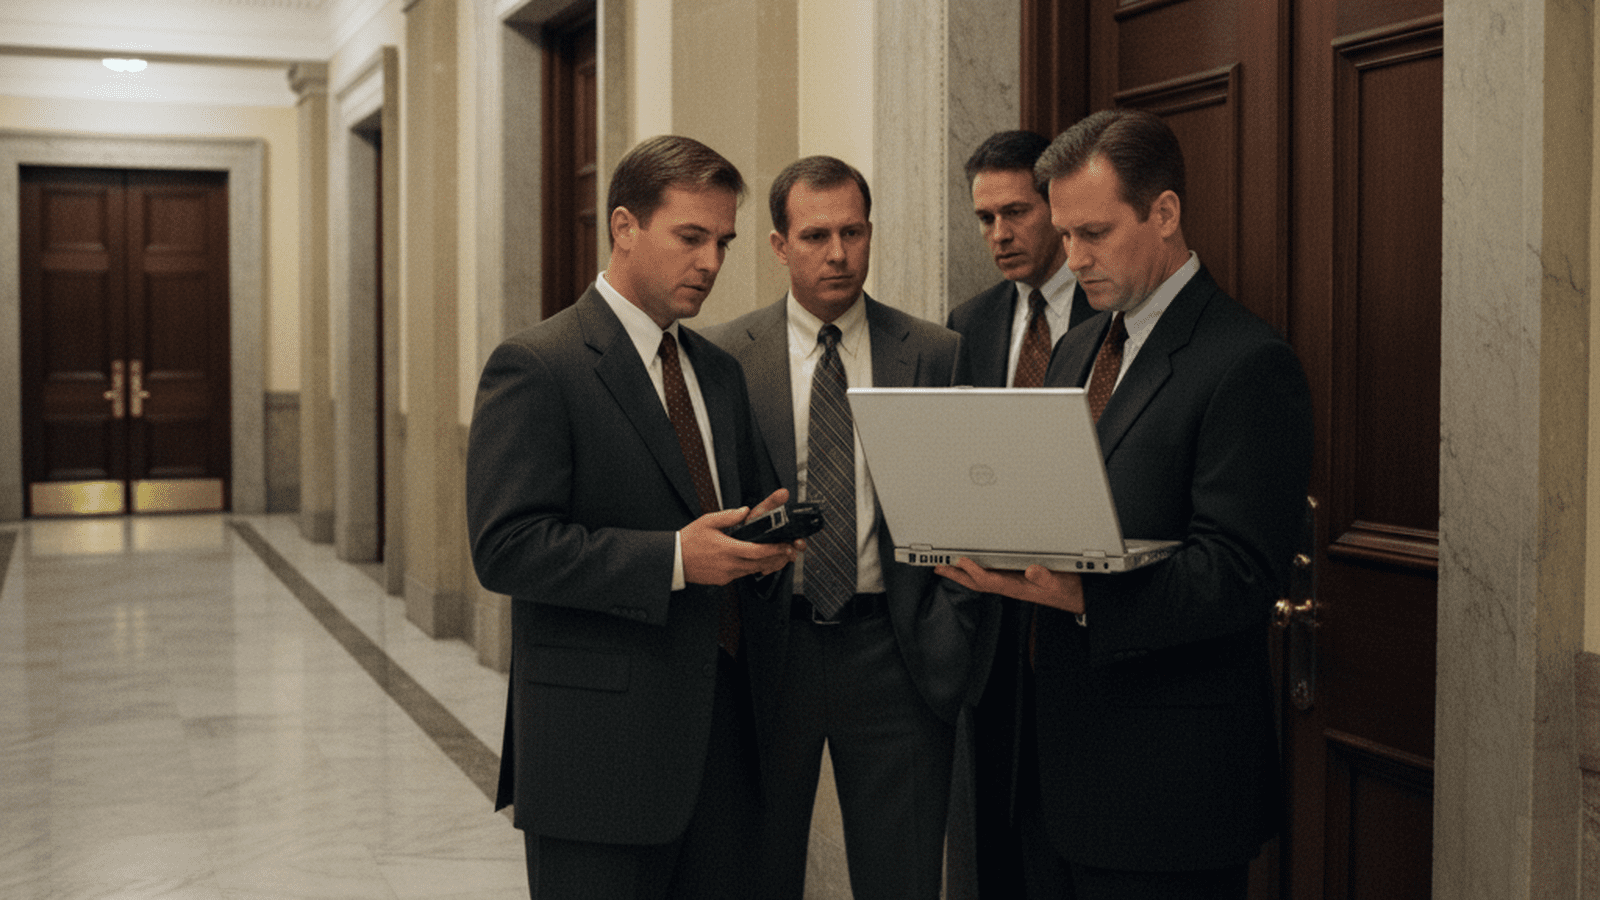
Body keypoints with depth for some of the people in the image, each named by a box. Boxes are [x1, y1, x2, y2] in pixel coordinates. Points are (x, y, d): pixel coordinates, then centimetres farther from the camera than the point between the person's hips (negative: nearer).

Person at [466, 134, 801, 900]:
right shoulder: (536, 367, -9)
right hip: (600, 747, -7)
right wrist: (672, 559, -22)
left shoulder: (719, 371, 16)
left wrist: (760, 539, -1)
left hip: (718, 741, 7)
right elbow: (505, 548, -17)